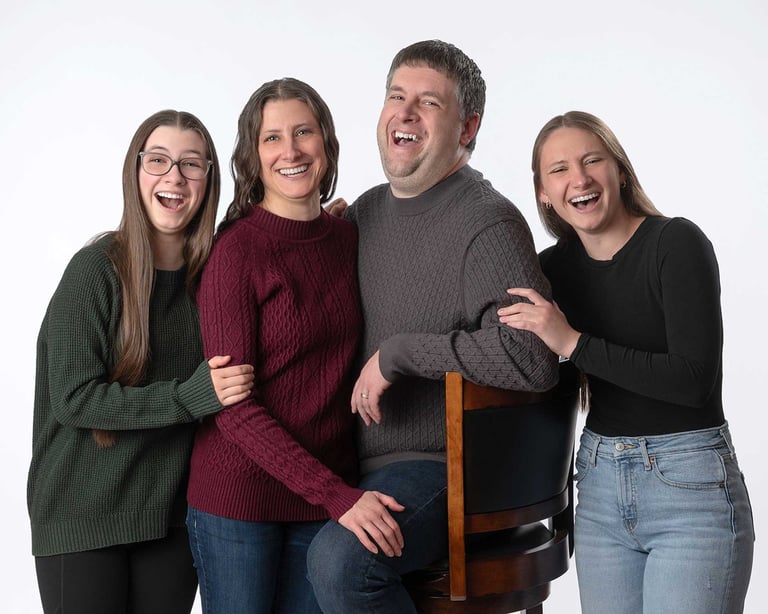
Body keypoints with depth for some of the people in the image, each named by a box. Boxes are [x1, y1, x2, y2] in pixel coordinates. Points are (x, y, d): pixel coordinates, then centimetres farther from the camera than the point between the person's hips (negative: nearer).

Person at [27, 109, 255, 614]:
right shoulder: (98, 268, -12)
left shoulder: (212, 271, 2)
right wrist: (189, 396, -23)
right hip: (83, 515, -4)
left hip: (174, 515, 4)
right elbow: (71, 398, -15)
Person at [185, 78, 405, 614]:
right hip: (241, 494, -4)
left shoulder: (348, 238, 4)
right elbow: (234, 406, -14)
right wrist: (338, 495, -20)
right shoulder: (237, 249, -11)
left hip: (330, 492, 5)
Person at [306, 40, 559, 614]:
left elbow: (532, 357, -27)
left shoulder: (488, 223, -13)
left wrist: (398, 352, -20)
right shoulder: (366, 211, 11)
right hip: (354, 467, 8)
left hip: (440, 466, -8)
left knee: (339, 559, -31)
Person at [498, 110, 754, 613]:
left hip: (690, 485, -5)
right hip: (600, 488, 5)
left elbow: (695, 379, -20)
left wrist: (574, 343, -23)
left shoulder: (677, 243, -11)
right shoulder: (556, 267, 5)